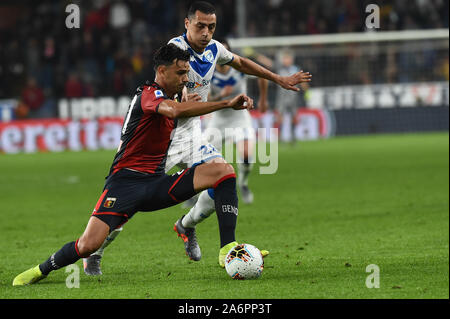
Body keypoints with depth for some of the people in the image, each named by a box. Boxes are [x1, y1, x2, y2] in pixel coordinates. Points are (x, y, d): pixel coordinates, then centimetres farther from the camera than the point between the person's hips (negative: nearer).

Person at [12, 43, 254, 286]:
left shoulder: (170, 97, 15)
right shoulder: (148, 94, -13)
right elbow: (176, 110, -36)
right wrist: (227, 104, -37)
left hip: (157, 184, 8)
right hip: (126, 182, -8)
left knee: (223, 171, -9)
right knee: (88, 245, -22)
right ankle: (41, 270, 8)